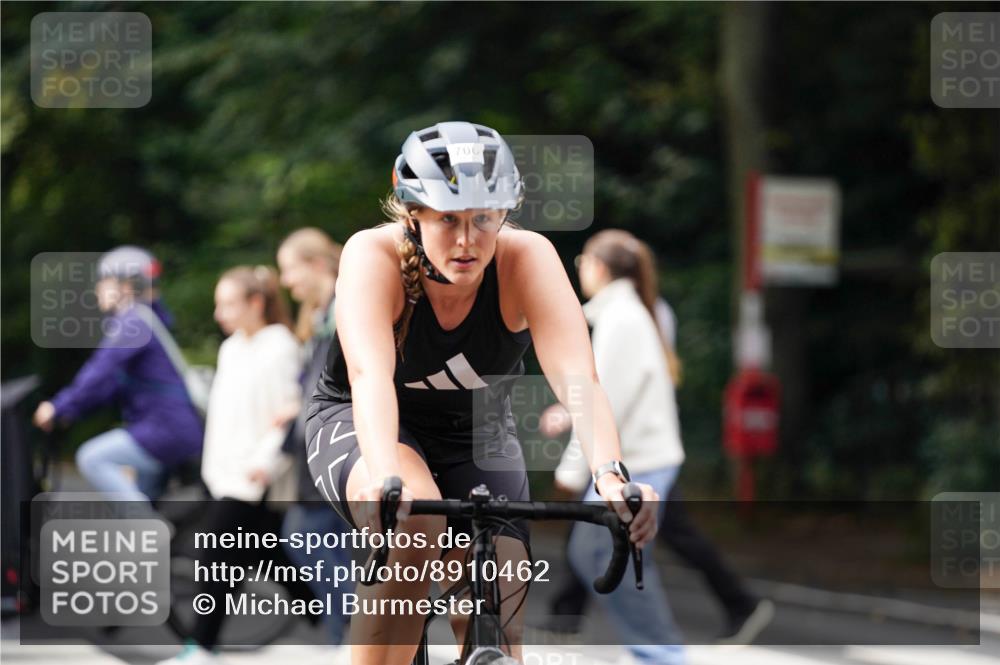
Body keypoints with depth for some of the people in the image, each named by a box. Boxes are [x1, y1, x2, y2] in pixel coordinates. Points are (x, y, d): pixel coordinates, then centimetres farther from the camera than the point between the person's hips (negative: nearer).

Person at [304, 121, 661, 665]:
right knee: (412, 522, -36)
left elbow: (576, 377, -36)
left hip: (477, 436, 3)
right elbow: (369, 375, -43)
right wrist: (383, 475, -62)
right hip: (358, 424, -2)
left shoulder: (526, 259, -24)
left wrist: (611, 475, -54)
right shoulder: (374, 255, -28)